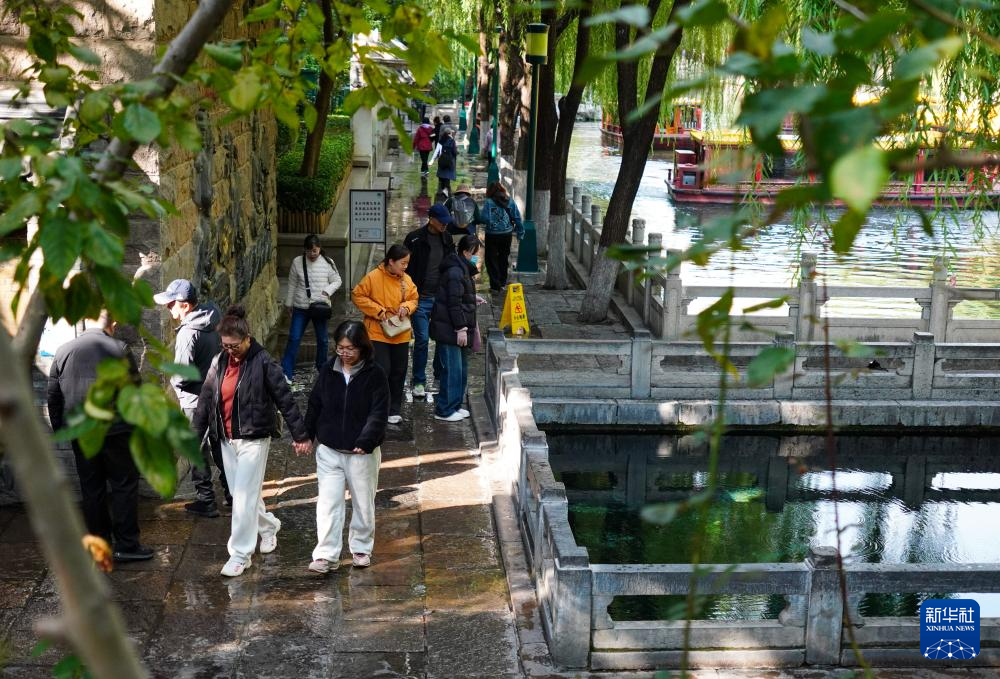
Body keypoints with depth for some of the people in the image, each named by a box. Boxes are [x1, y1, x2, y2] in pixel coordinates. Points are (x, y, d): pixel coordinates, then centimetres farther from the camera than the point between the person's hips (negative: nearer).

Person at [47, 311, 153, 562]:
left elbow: (53, 396, 9)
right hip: (115, 431, -4)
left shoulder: (63, 351, 4)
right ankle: (126, 544, 5)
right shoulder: (118, 349, -10)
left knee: (91, 489, 13)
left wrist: (59, 428, 18)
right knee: (125, 486, 4)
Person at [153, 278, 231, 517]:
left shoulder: (188, 333, -25)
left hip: (195, 401, -8)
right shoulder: (212, 323, 0)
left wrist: (173, 381, -6)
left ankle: (206, 501, 15)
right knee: (219, 446, 20)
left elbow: (181, 376, -26)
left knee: (198, 452, 6)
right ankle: (233, 493, 29)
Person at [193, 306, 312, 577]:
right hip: (227, 439, 6)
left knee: (244, 497, -6)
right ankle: (269, 526, 42)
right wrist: (195, 435, 8)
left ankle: (240, 554, 2)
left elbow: (285, 400, -11)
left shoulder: (263, 363, -13)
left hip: (253, 439, -6)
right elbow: (205, 400, 9)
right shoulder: (219, 362, 4)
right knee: (240, 494, 17)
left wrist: (300, 435, -10)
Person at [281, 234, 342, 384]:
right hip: (301, 308, 0)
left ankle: (322, 368, 32)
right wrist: (289, 303, 10)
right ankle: (286, 373, -4)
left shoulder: (327, 263, -5)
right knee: (294, 338, -4)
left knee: (322, 339, 13)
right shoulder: (297, 262, -2)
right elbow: (292, 284, 6)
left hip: (320, 307, 0)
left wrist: (328, 290, -17)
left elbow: (337, 281, 2)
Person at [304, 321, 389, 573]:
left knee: (363, 503, 12)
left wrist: (365, 442, -21)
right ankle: (326, 555, 2)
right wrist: (307, 434, 3)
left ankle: (361, 548, 30)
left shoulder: (374, 375, -9)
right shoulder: (328, 371, 1)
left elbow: (378, 413, -13)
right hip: (329, 450, 2)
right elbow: (314, 405, 9)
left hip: (362, 452, -2)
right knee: (328, 503, -1)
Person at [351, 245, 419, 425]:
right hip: (378, 333, -5)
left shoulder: (406, 280, 3)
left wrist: (407, 307, -9)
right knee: (382, 371, -10)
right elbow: (357, 295, -9)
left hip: (401, 335, 5)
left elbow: (414, 299, 13)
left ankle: (394, 410, 25)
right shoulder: (373, 277, -12)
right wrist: (378, 310, -15)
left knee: (398, 373, 12)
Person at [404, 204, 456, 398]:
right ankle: (419, 382, 9)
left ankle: (441, 376, 23)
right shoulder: (414, 239, -8)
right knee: (422, 340, -3)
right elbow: (405, 269, -5)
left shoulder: (447, 239, 8)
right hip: (421, 299, -4)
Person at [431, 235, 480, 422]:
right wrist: (461, 328, -22)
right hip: (449, 329, -11)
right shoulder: (455, 272, -18)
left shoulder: (462, 269, 15)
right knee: (453, 369, -6)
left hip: (456, 329, 11)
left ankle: (455, 405, 27)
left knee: (461, 368, 17)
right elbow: (454, 302, -22)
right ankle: (444, 410, 2)